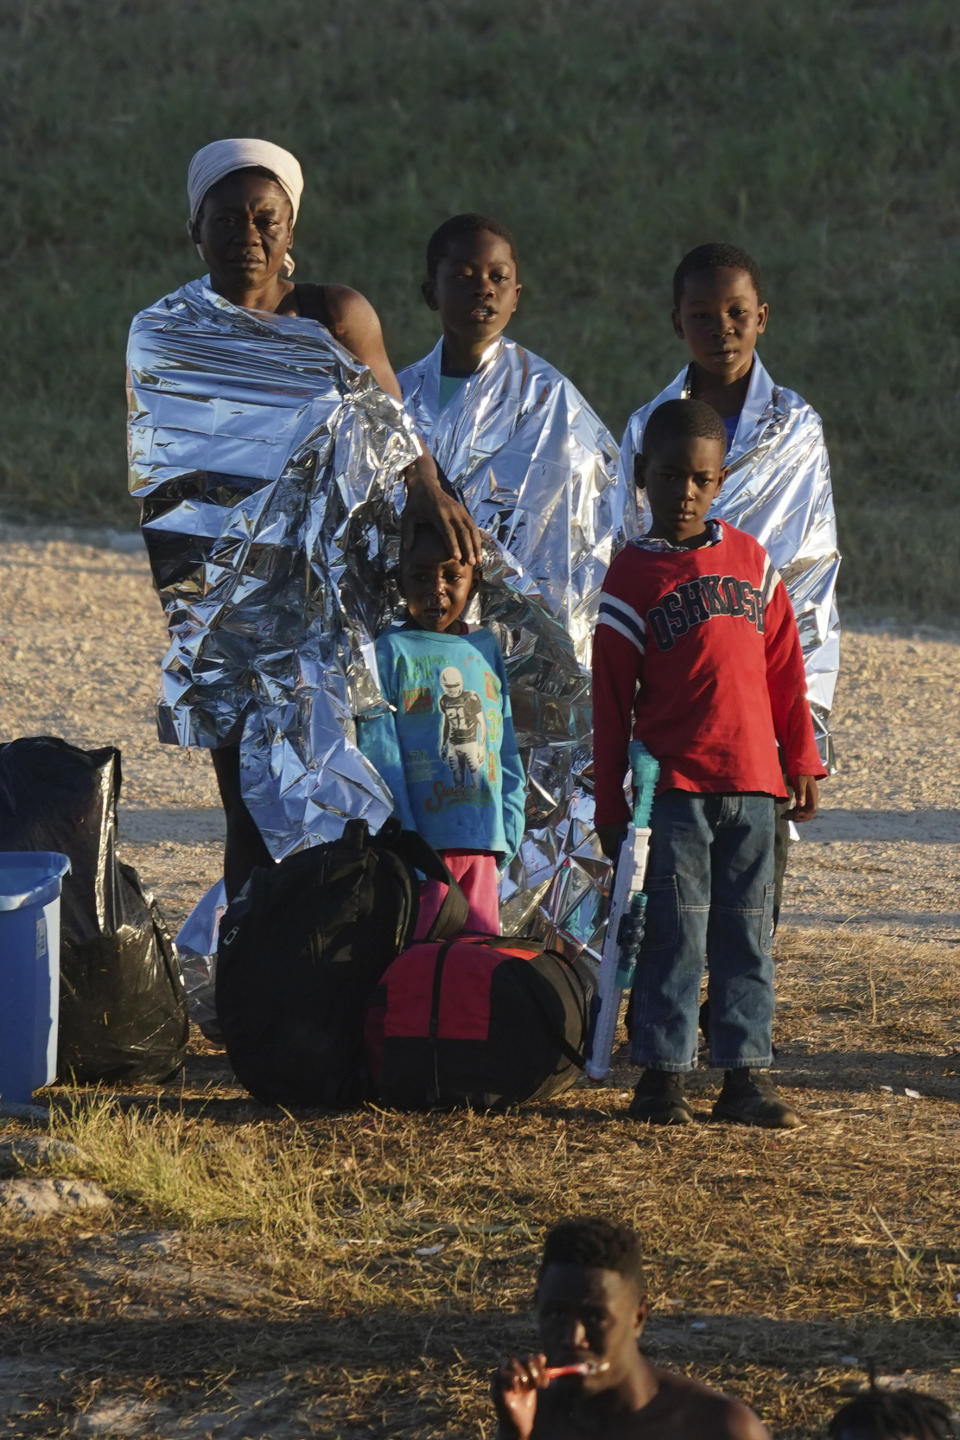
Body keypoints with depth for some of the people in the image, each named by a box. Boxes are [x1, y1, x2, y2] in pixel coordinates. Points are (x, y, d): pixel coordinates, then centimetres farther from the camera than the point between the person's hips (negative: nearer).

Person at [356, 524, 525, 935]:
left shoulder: (485, 650, 14)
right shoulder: (391, 651, -1)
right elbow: (380, 758, -6)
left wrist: (508, 833, 6)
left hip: (482, 846, 5)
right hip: (425, 844, -5)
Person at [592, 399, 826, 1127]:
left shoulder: (751, 561, 10)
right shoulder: (633, 575, 0)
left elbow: (784, 667, 15)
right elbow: (611, 696, 0)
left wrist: (800, 759, 12)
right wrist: (611, 803, -2)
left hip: (751, 784, 3)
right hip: (673, 785, -3)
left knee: (748, 931, 5)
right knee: (676, 931, -4)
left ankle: (746, 1073, 9)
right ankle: (663, 1074, 1)